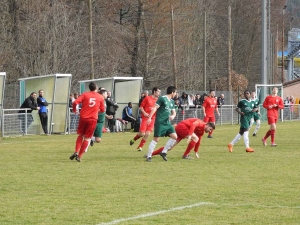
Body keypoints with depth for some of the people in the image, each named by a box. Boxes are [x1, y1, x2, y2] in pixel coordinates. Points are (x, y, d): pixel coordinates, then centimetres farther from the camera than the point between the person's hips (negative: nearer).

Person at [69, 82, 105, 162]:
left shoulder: (85, 94, 2)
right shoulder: (100, 97, 4)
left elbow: (75, 102, -9)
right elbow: (102, 110, 10)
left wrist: (74, 110, 10)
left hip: (83, 118, 1)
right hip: (93, 119, -1)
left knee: (80, 135, 18)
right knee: (87, 138, 7)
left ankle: (76, 152, 0)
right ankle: (79, 156, 1)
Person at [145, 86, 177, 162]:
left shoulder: (172, 101, 16)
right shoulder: (162, 98, -7)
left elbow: (174, 112, 22)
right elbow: (155, 108, -12)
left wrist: (173, 116, -3)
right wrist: (149, 118, -20)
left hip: (167, 123, 8)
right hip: (160, 122, -8)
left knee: (174, 137, -3)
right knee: (156, 139, -9)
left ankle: (164, 152, 7)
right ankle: (149, 156, -3)